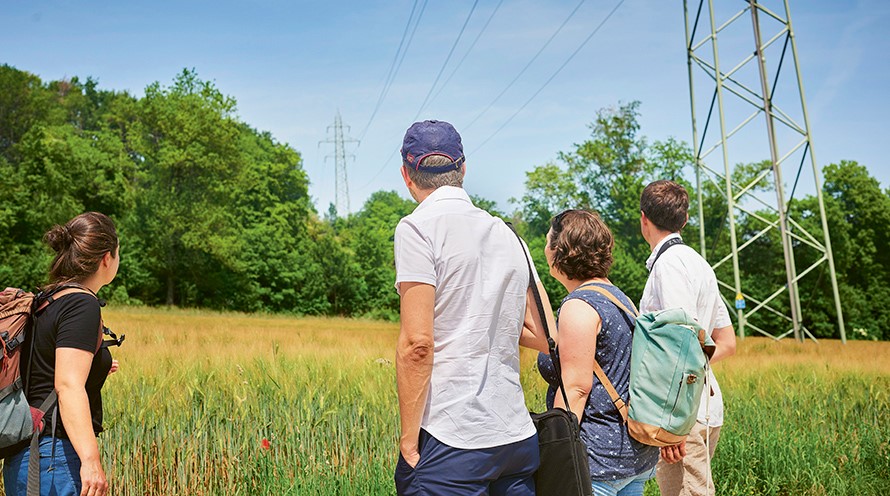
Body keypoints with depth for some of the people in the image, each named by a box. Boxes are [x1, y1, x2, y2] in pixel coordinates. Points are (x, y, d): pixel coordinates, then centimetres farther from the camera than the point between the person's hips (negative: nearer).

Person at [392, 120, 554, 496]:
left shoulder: (417, 228, -6)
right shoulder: (507, 234, 12)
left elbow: (417, 342, -14)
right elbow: (544, 337, 13)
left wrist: (408, 439, -7)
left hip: (452, 439, -6)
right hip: (519, 436, 7)